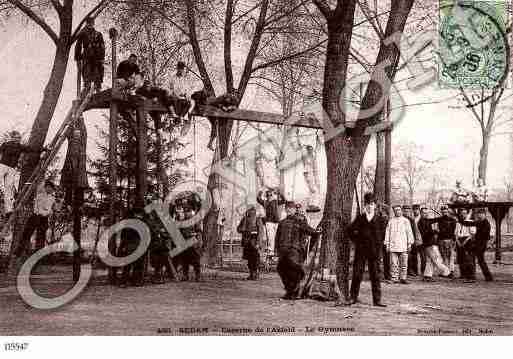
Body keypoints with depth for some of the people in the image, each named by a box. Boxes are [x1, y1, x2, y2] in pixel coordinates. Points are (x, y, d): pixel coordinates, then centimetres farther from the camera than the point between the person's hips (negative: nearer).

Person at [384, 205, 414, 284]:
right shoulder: (391, 221, 10)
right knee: (394, 263, -3)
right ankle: (394, 278, 2)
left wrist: (410, 244, 3)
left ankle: (403, 278, 6)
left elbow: (409, 232, 9)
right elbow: (387, 233, 11)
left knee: (404, 263, -1)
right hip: (393, 246, 0)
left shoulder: (405, 221, 9)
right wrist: (387, 245, 7)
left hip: (403, 246, 0)